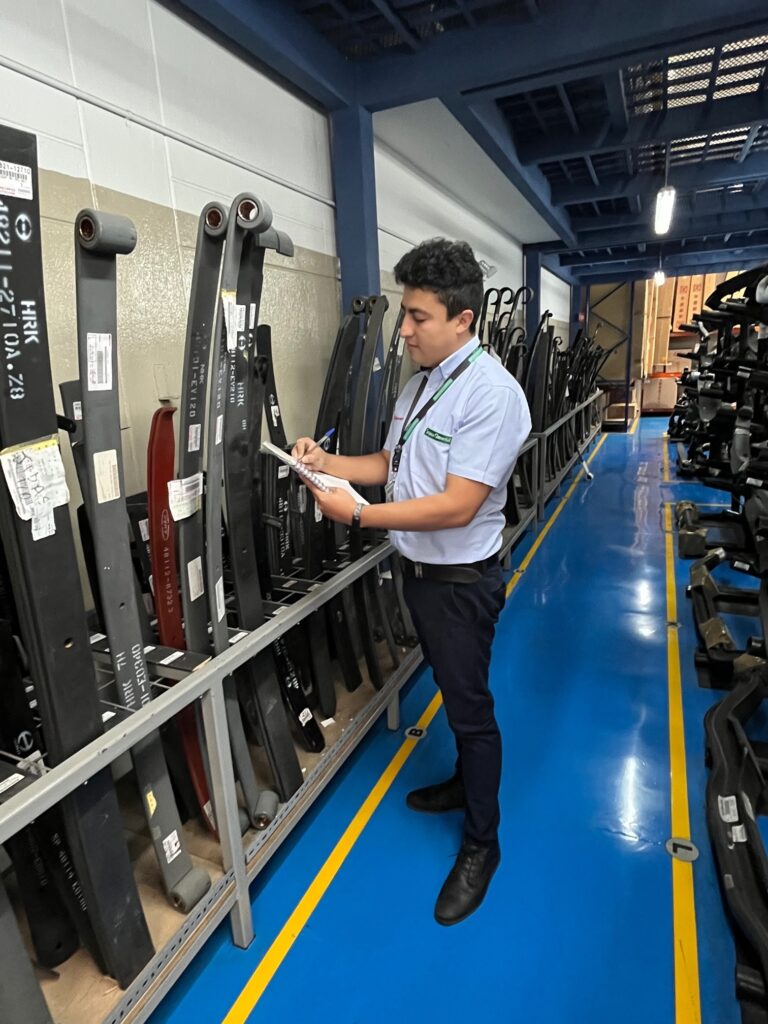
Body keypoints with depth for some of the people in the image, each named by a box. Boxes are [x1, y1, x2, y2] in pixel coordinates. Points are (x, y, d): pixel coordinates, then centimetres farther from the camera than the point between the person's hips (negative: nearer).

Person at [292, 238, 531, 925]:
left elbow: (455, 507, -27)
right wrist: (327, 462, -1)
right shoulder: (422, 381, 6)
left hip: (461, 579, -8)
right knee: (454, 693, 25)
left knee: (470, 707, 7)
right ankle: (467, 783, 49)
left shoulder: (491, 393, -22)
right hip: (419, 567, 8)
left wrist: (356, 515, -26)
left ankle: (481, 843, 29)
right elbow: (393, 464, 13)